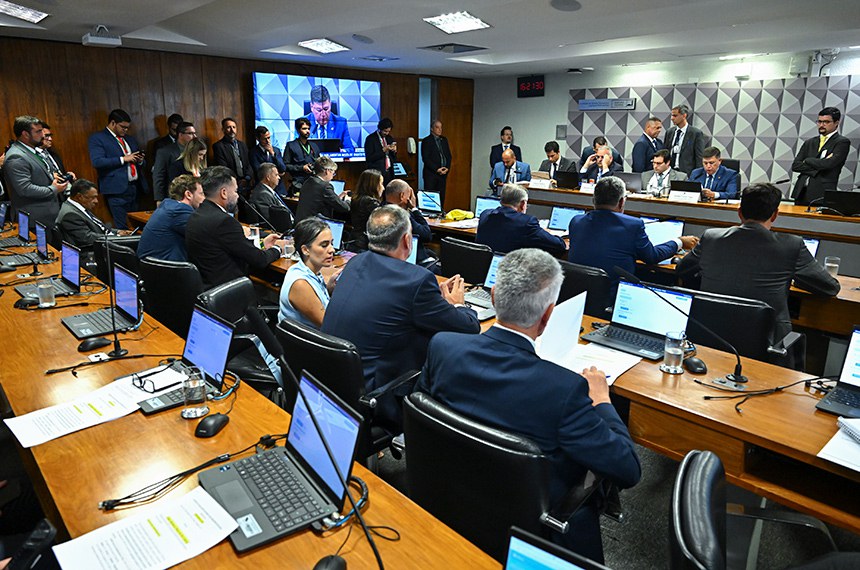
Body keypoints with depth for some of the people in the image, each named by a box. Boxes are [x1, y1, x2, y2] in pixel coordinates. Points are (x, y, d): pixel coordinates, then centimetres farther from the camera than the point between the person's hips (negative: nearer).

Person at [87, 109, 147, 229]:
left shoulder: (130, 139, 23)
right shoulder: (97, 138, 2)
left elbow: (142, 164, 28)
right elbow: (97, 162, -12)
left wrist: (140, 160, 4)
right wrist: (123, 159, -13)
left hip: (135, 188, 6)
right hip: (117, 190, -6)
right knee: (122, 228, -11)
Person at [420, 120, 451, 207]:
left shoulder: (444, 140, 15)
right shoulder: (426, 141, -3)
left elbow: (449, 156, 15)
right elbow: (425, 158, -10)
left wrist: (447, 168, -2)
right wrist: (437, 169, -14)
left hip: (443, 173, 5)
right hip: (431, 174, -5)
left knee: (441, 197, 2)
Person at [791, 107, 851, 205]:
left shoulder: (842, 142, 3)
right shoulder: (809, 142, 18)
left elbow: (829, 163, -13)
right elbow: (795, 165, 8)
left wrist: (807, 160, 2)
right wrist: (816, 169, -6)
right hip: (801, 193, 5)